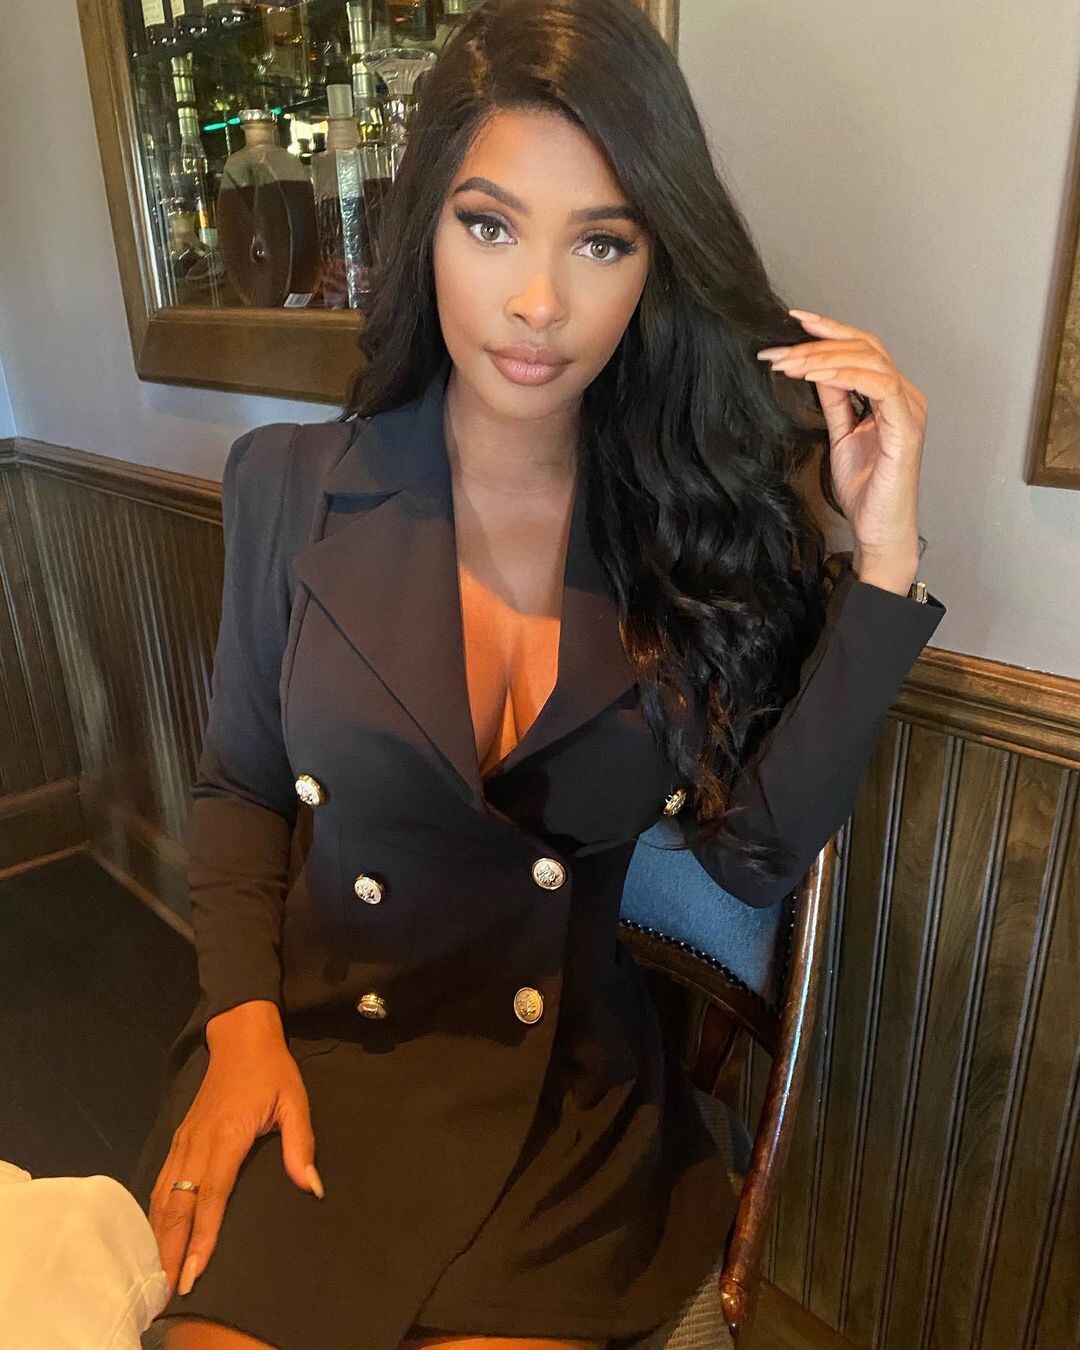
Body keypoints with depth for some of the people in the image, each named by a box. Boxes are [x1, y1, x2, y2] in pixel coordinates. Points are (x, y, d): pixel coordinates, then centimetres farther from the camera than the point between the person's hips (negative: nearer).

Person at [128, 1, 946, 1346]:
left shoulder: (698, 514, -6)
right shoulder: (291, 485, -6)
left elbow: (759, 854, -11)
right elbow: (240, 787, 4)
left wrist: (881, 558, -18)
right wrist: (243, 1019, -9)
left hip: (570, 1088, 0)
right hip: (313, 1050, 1)